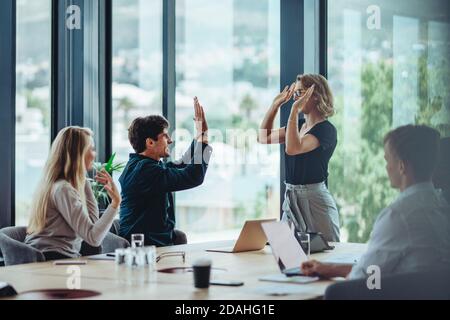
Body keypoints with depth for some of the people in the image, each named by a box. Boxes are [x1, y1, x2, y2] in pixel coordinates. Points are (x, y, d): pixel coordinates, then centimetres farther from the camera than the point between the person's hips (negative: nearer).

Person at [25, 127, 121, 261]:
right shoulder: (63, 189, -16)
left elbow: (93, 221, 16)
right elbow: (93, 238, -21)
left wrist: (85, 182, 18)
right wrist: (115, 203, -22)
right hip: (52, 258, -10)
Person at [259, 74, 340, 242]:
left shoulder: (326, 130, -12)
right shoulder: (299, 125, 12)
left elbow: (292, 148, -26)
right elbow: (263, 137, 18)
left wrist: (295, 110, -22)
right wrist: (276, 104, 12)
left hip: (314, 200, -8)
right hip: (291, 198, 8)